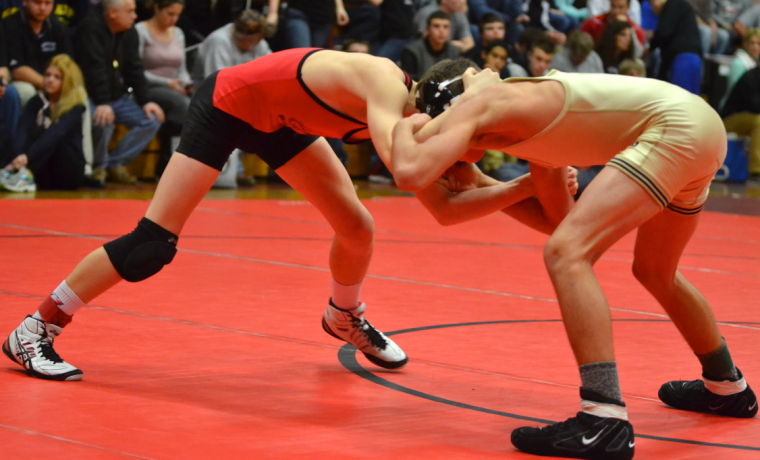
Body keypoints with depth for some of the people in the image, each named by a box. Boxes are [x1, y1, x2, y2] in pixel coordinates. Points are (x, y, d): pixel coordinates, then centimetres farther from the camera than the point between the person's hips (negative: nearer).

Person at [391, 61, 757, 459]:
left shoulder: (475, 106, -4)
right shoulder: (527, 122, 21)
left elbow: (411, 174, -18)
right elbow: (563, 218, 26)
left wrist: (404, 128, 0)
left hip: (675, 125, -10)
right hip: (701, 123, 10)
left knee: (565, 254, -17)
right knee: (655, 273, 29)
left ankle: (605, 424, -23)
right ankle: (728, 387, 51)